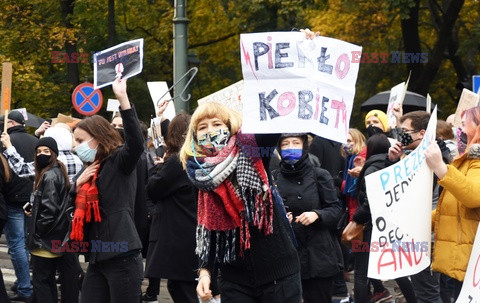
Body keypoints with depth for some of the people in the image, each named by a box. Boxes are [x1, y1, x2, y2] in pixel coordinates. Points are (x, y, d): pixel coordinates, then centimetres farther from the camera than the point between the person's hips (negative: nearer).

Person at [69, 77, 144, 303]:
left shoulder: (120, 163, -5)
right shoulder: (87, 170, 17)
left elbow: (136, 142, -26)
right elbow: (74, 208, 22)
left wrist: (122, 98, -32)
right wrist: (78, 185, 2)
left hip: (122, 257, -8)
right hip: (97, 258, 8)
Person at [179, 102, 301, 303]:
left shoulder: (250, 150, -2)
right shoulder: (201, 177, 7)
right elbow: (206, 232, 9)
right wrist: (205, 271, -2)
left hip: (279, 271, -3)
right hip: (235, 279, 3)